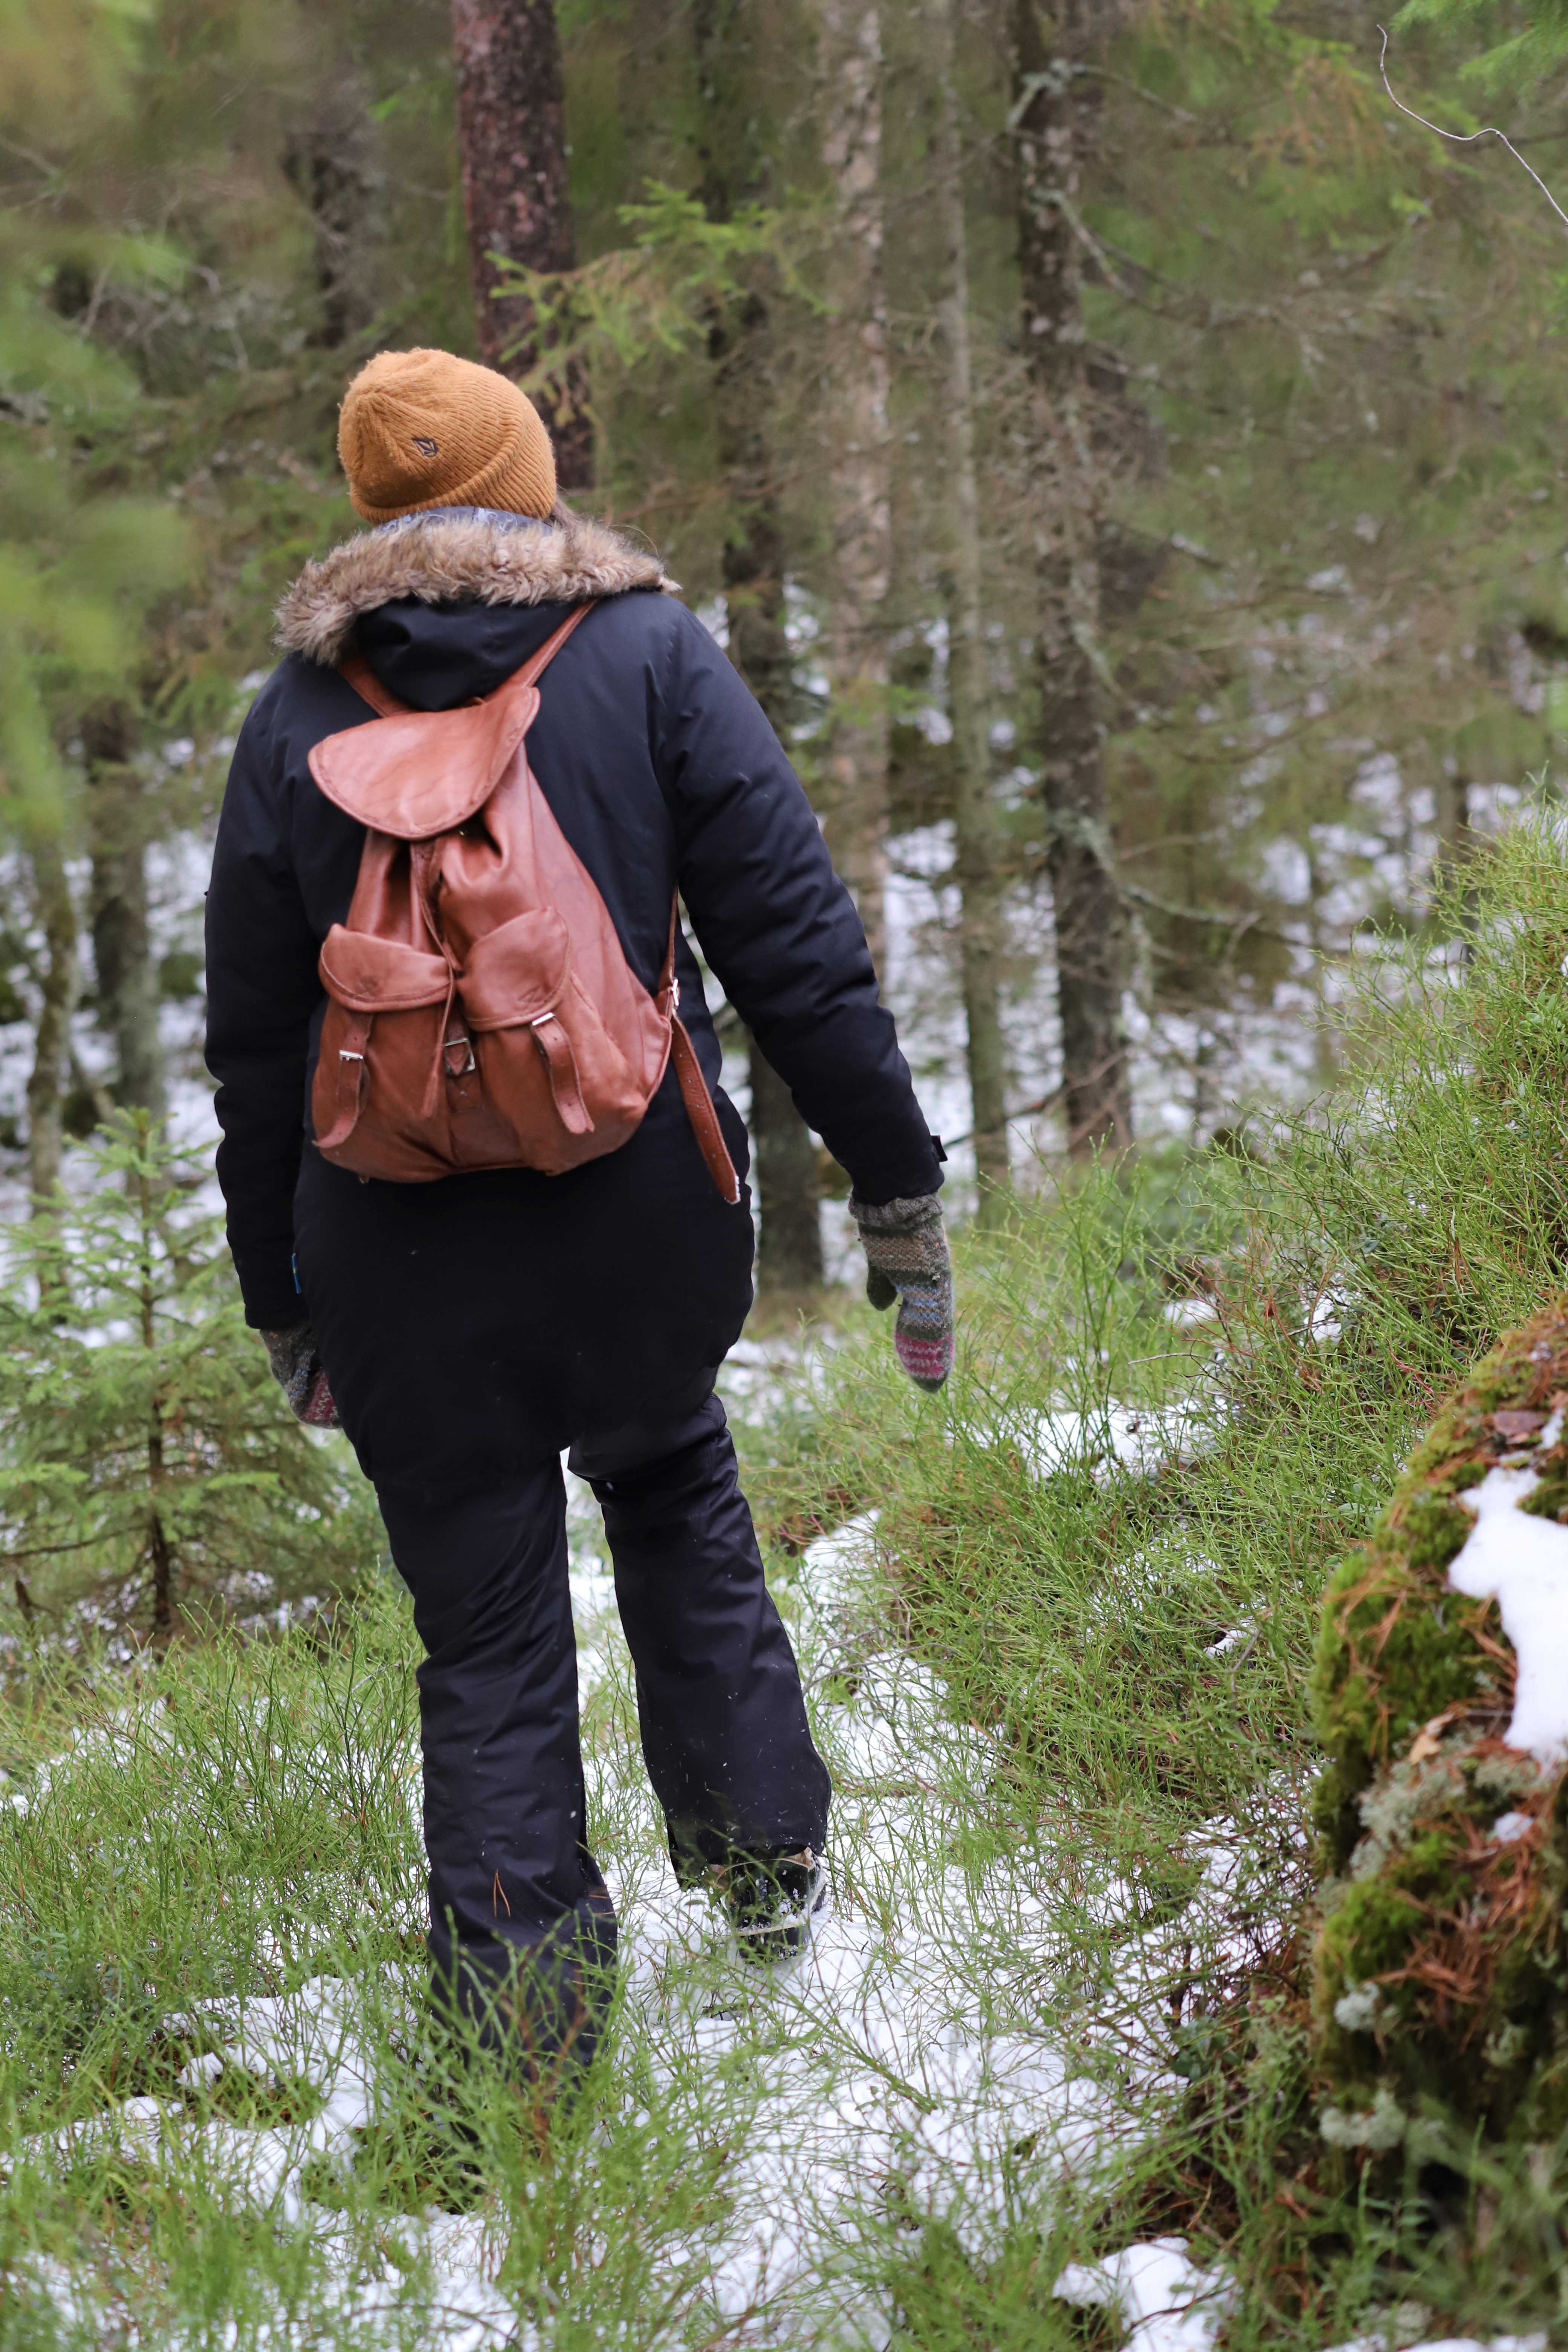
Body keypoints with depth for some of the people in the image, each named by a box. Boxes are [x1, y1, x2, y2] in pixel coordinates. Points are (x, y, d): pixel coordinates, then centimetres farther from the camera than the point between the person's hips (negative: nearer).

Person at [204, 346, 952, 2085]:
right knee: (677, 1494, 28)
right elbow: (794, 934, -6)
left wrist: (280, 1302, 15)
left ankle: (529, 2033, 10)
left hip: (405, 1261, 0)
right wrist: (897, 1187, -1)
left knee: (487, 1640, 9)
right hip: (646, 1220, 0)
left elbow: (254, 1045, 7)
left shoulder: (297, 711, 4)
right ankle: (763, 1855, 27)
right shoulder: (648, 652, -1)